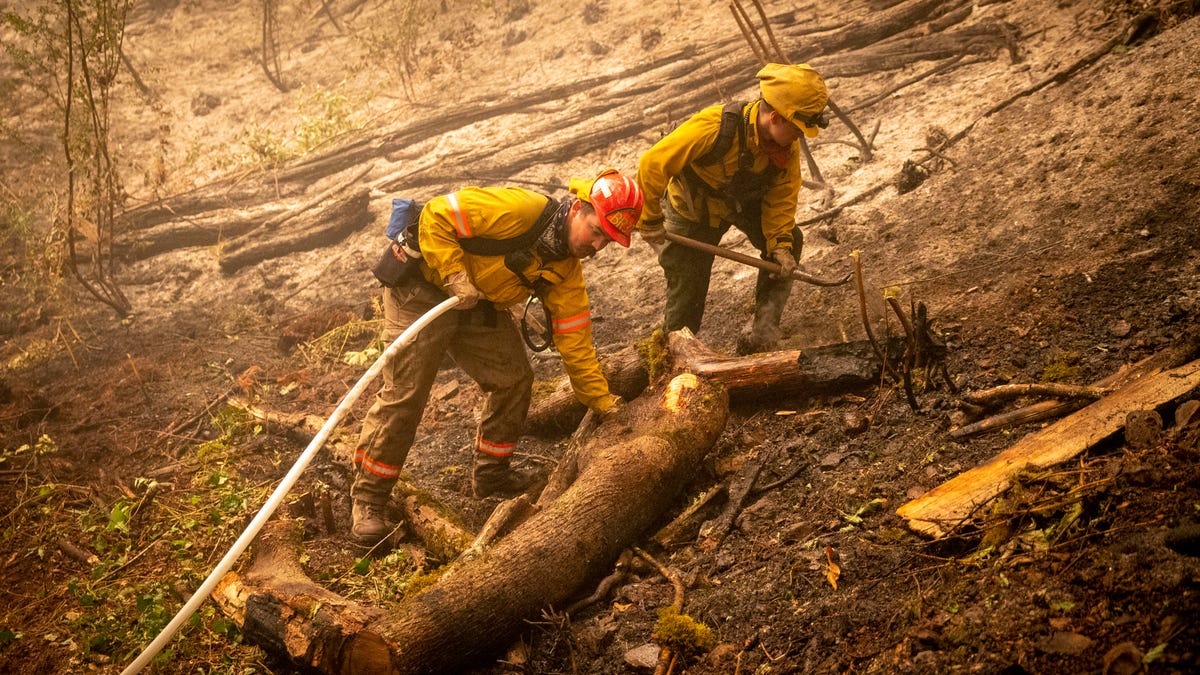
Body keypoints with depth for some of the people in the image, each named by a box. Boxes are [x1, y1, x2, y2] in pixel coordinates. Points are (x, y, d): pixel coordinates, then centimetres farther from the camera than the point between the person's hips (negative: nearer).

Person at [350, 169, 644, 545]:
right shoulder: (520, 210, -27)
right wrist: (454, 274, -28)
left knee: (514, 379, 6)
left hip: (480, 307, 8)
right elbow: (437, 215, -26)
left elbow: (574, 339, 1)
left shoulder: (567, 271, -1)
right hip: (422, 293, -8)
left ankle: (491, 475, 23)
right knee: (404, 395, -11)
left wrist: (604, 403, -2)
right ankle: (368, 499, 1)